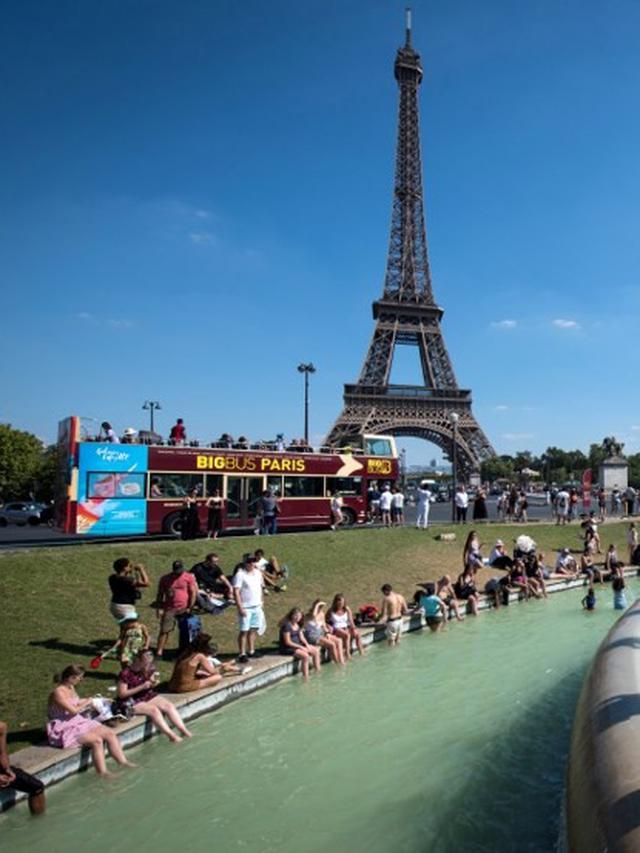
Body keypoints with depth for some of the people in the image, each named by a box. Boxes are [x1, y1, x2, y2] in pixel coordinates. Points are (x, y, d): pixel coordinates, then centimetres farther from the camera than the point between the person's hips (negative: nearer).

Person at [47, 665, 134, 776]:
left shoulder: (71, 688, 9)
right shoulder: (58, 692, -19)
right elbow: (74, 710, -24)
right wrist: (87, 703, -10)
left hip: (78, 723, 9)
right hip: (65, 730, -9)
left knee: (110, 733, -6)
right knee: (96, 740, -28)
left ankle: (123, 762, -5)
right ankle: (102, 773, -21)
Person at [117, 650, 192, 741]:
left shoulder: (149, 670, -2)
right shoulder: (126, 673, -21)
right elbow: (121, 694, -20)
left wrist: (153, 682, -13)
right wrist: (142, 687, -25)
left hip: (148, 696, 7)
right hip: (132, 702, -7)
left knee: (169, 705, -13)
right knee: (153, 709, -29)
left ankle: (183, 729, -16)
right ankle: (170, 735, -27)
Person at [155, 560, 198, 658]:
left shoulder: (189, 577, -2)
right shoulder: (165, 579, 5)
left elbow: (193, 593, -4)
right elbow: (160, 594, 8)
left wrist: (190, 607, -9)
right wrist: (159, 608, 0)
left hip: (184, 609, -1)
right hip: (169, 609, 1)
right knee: (164, 630, -6)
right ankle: (159, 652, -3)